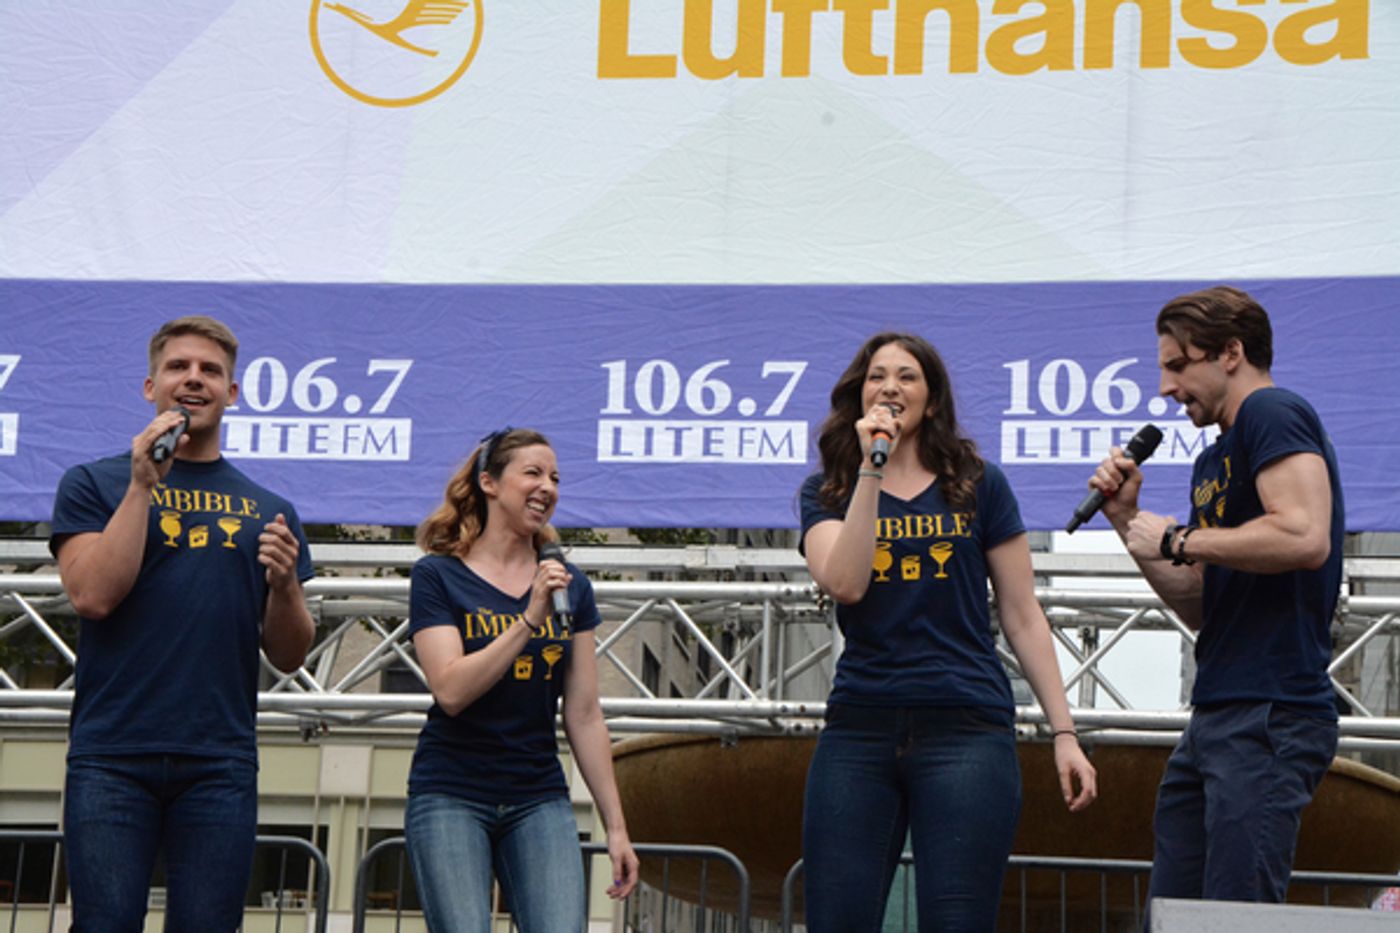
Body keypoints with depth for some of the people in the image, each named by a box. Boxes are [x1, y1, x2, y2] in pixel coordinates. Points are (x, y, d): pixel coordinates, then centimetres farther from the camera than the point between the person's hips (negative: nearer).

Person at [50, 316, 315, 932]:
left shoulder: (269, 510, 16)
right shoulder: (94, 484, 10)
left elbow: (288, 656, 14)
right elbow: (93, 596, -6)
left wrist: (285, 584, -7)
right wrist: (143, 484, -7)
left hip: (220, 765, 2)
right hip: (111, 758, -2)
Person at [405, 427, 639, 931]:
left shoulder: (570, 586, 9)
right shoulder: (438, 576, -1)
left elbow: (585, 717, 9)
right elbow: (451, 690, -15)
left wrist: (616, 825, 7)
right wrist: (530, 619, -20)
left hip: (540, 799, 3)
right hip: (450, 798, -3)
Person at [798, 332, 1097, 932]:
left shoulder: (979, 487, 10)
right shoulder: (826, 494, 11)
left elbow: (1023, 618, 10)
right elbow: (844, 584, -9)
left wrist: (1064, 733, 5)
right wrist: (871, 470, -9)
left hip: (967, 731, -1)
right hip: (859, 731, 1)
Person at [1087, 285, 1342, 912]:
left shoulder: (1271, 413, -6)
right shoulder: (1213, 461, 22)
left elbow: (1306, 537, -23)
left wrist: (1177, 541, -12)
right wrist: (1128, 521, 14)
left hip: (1271, 716, -10)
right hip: (1217, 715, 10)